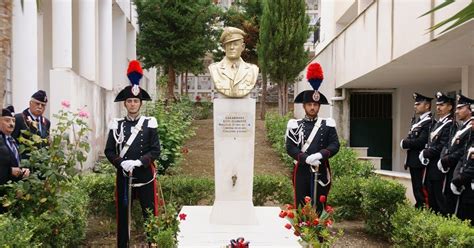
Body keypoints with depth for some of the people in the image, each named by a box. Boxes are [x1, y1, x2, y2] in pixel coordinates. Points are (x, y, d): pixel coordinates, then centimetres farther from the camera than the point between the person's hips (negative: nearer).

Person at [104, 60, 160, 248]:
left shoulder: (150, 124, -1)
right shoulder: (117, 125, 3)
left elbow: (156, 151, -5)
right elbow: (109, 151, 1)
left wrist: (138, 162, -18)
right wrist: (122, 163, -16)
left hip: (145, 176, -1)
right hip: (123, 176, 1)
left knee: (150, 214, 5)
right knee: (123, 215, 10)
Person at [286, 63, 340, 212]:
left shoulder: (328, 125, 6)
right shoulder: (295, 125, 2)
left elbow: (335, 145, -3)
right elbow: (290, 147, -6)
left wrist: (319, 155, -21)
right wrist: (306, 158, -21)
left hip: (321, 172, 1)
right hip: (302, 172, -1)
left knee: (318, 207, 7)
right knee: (301, 207, 4)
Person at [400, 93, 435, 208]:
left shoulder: (430, 122, -14)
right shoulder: (415, 120, 16)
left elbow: (420, 142, -22)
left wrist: (404, 143, -10)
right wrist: (407, 142, -3)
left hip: (422, 162, -9)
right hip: (413, 161, 9)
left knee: (422, 191, -4)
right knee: (416, 189, 16)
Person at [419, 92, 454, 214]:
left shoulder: (450, 124, -13)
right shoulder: (437, 124, 16)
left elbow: (442, 147, -19)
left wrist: (425, 153, -10)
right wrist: (424, 153, 0)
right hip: (431, 166, 9)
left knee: (440, 200, -2)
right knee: (431, 199, 15)